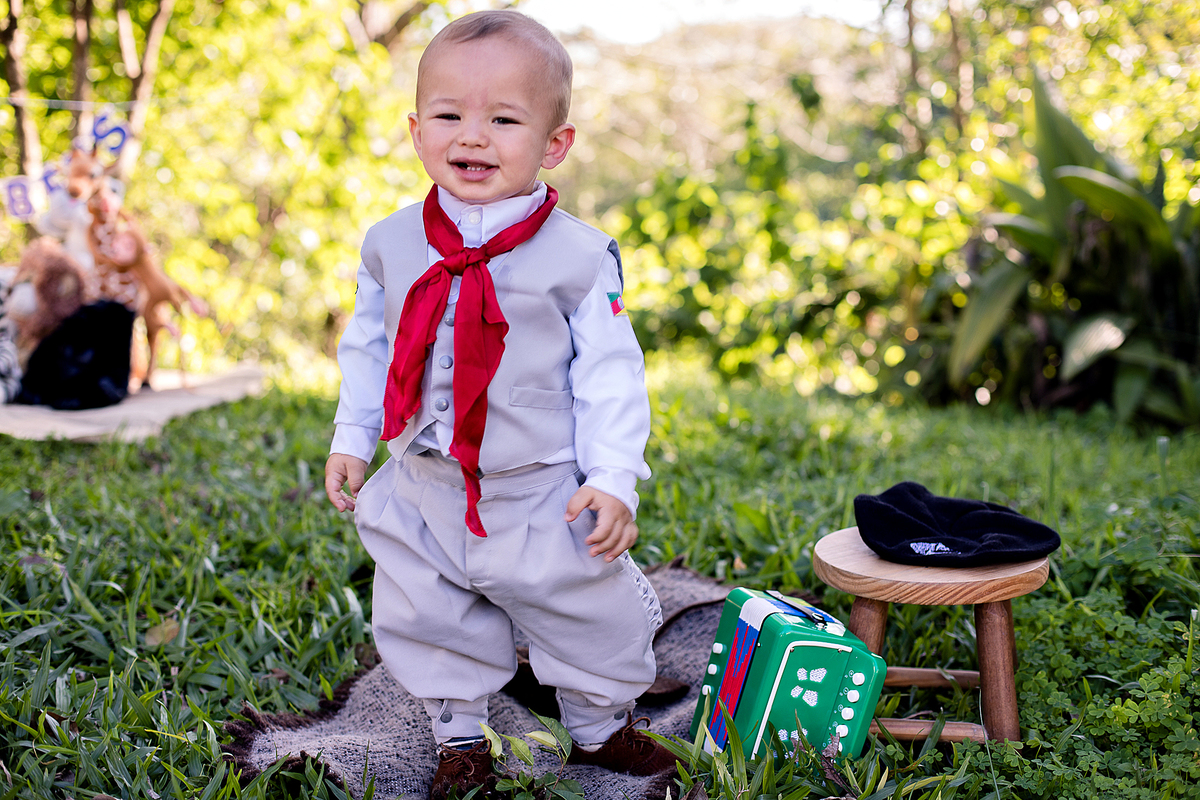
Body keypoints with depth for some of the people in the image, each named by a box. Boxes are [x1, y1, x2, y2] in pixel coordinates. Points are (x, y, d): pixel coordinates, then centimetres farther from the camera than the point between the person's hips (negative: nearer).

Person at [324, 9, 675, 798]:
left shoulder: (580, 256, -12)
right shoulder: (392, 244, -2)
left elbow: (610, 373, -9)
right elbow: (369, 347, 12)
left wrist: (612, 476, -15)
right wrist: (352, 437, 12)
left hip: (541, 497, -2)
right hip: (421, 495, 3)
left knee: (591, 618, 12)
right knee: (426, 623, 14)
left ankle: (603, 726, 39)